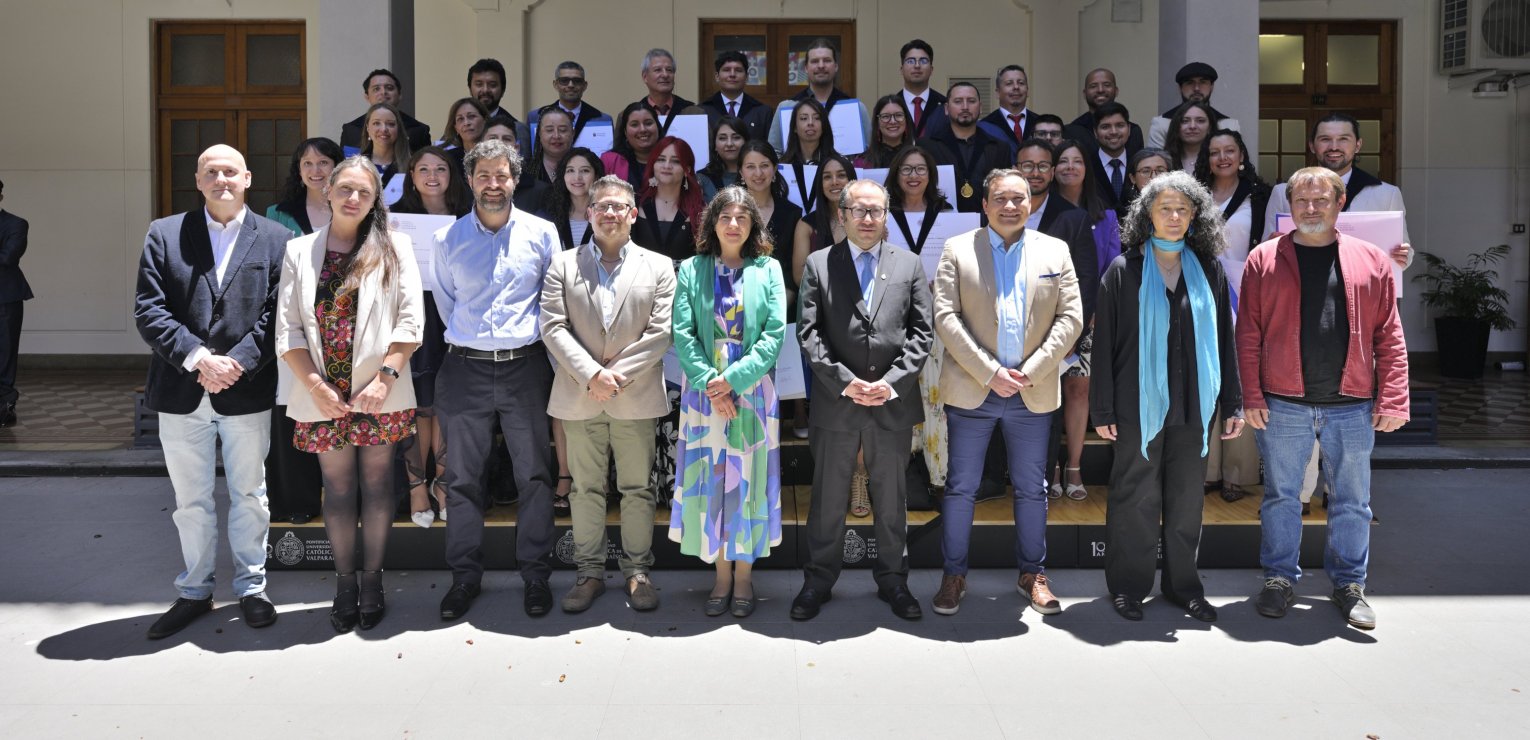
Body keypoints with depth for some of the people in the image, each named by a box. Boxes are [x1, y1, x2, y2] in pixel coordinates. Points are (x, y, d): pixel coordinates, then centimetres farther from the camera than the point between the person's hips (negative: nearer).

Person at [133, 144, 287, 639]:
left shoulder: (276, 239, 3)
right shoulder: (164, 234, 4)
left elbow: (276, 315, -4)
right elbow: (148, 311, -4)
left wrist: (237, 362, -16)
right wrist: (198, 357, -16)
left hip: (247, 391, -1)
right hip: (181, 391, 1)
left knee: (249, 496, 10)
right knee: (190, 500, 12)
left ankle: (251, 587, 25)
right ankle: (194, 592, 26)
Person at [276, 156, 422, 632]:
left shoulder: (394, 248, 3)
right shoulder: (299, 251, 8)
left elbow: (410, 321, -3)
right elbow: (288, 330, 2)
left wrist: (386, 377, -13)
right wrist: (317, 387, -8)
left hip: (379, 393, -1)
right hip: (324, 394, 1)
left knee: (376, 483, 5)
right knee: (338, 488, 7)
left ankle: (372, 580, 17)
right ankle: (345, 583, 17)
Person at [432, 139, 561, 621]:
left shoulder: (542, 233, 3)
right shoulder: (448, 240, 5)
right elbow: (444, 300, 17)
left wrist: (534, 338, 7)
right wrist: (467, 340, 12)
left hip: (525, 365, -1)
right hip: (466, 366, 1)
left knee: (534, 473, 2)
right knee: (462, 476, 4)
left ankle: (535, 573, 13)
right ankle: (465, 575, 15)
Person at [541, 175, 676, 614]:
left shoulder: (658, 267, 6)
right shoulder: (564, 265, 7)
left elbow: (661, 332, -3)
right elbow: (553, 327, -2)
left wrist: (619, 374, -11)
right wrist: (591, 374, -13)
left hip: (636, 397, -1)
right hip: (579, 397, 1)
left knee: (637, 490, 6)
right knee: (586, 489, 8)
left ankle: (637, 572, 16)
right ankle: (590, 572, 18)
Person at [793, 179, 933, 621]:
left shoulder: (909, 265, 7)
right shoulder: (819, 265, 3)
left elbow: (921, 332, 2)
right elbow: (808, 334, -4)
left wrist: (891, 382, -11)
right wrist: (845, 381, -14)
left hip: (894, 403, 1)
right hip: (836, 402, -1)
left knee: (891, 498, 12)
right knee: (827, 499, 9)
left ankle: (892, 579, 26)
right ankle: (818, 580, 22)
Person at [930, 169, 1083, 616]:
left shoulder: (1055, 251, 7)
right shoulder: (957, 250, 2)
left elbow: (1071, 318, 2)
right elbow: (945, 317, -6)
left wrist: (1030, 373, -10)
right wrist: (989, 373, -14)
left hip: (1033, 392, 2)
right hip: (971, 390, -1)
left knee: (1032, 489, 11)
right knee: (960, 487, 5)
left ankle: (1033, 573, 25)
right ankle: (954, 575, 18)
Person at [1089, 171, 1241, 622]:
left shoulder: (1209, 270, 7)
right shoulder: (1125, 270, -2)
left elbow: (1224, 340, 9)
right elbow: (1104, 343, -2)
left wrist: (1232, 403, 5)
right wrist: (1102, 409, -6)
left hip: (1194, 406, 3)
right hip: (1139, 403, -3)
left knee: (1187, 499, 9)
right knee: (1136, 498, 3)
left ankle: (1182, 584, 22)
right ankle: (1129, 586, 16)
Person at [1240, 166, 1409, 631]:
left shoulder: (1371, 260, 6)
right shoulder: (1264, 260, 2)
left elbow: (1389, 337, 4)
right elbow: (1248, 336, 0)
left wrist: (1392, 400, -3)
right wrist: (1251, 397, -6)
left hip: (1352, 406, 1)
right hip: (1283, 405, -1)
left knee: (1352, 501, 10)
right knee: (1281, 496, 9)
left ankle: (1349, 583, 24)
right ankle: (1280, 579, 23)